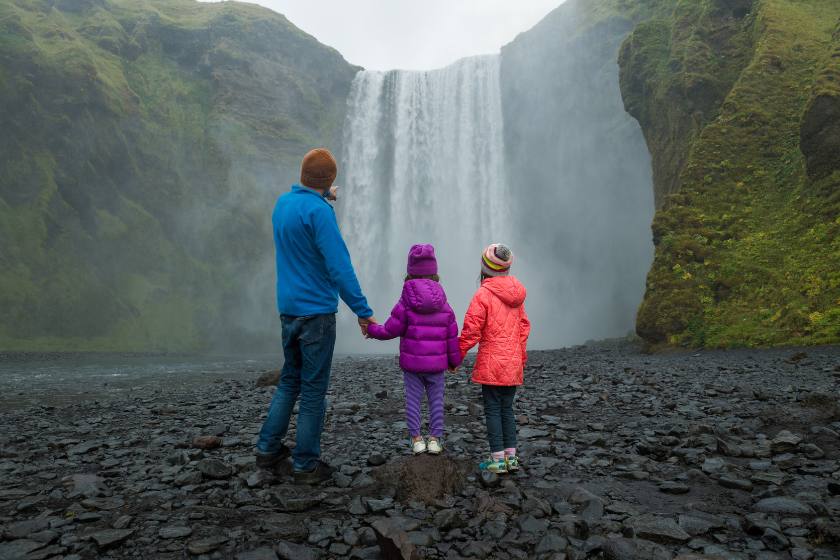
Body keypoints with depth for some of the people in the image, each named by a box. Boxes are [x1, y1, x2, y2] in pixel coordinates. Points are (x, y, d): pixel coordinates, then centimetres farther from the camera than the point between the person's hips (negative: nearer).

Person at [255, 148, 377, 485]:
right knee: (313, 388, 2)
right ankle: (306, 464, 12)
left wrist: (323, 199, 40)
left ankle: (267, 447, 25)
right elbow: (340, 268, -21)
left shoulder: (282, 203, 8)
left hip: (287, 310, 8)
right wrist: (363, 311, -17)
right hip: (316, 311, -8)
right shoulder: (318, 212, -17)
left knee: (290, 380, 21)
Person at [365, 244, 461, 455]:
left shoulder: (405, 304, -9)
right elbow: (452, 337, 3)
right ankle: (434, 439, 15)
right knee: (436, 400, 11)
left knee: (413, 399, 9)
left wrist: (371, 329, 10)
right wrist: (454, 361, 14)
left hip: (411, 362, -1)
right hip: (437, 364, 2)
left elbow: (390, 331, -8)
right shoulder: (444, 306, 0)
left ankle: (416, 438, 13)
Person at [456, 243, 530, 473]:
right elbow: (523, 327, 16)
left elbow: (471, 331, -14)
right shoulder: (515, 295, 9)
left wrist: (457, 355, -3)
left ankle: (497, 459, 7)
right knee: (507, 409, 14)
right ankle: (511, 457, 17)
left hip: (491, 363, -6)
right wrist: (521, 358, 25)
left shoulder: (483, 295, -13)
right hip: (513, 364, 7)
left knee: (492, 410, 2)